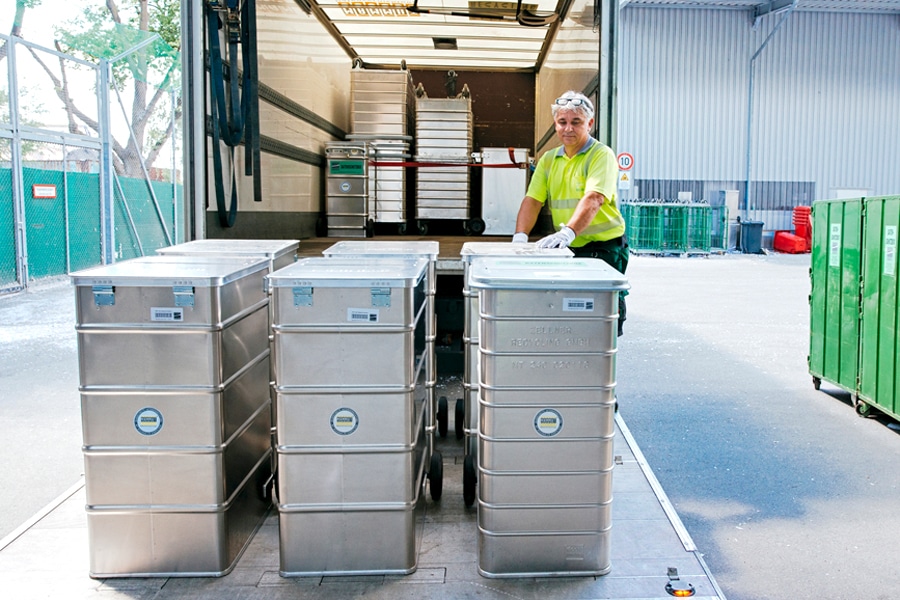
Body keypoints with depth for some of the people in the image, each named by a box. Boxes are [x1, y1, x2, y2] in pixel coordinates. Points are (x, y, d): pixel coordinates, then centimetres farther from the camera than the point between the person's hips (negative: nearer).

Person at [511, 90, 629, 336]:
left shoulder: (601, 154, -7)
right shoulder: (549, 159, 13)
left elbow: (594, 199, -23)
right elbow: (533, 199, 7)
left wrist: (569, 231, -37)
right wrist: (520, 236, -10)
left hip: (604, 247, -5)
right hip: (568, 250, 5)